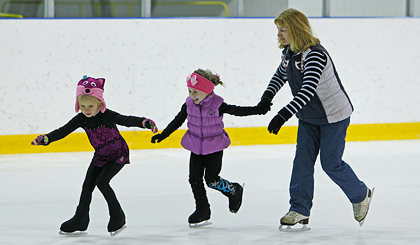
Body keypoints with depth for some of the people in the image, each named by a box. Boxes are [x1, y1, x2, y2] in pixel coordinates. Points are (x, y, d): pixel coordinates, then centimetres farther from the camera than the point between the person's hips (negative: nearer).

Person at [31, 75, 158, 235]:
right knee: (88, 184, 7)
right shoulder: (81, 119, -11)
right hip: (100, 156, 7)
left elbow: (126, 120, -36)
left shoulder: (107, 116, -26)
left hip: (118, 154, -6)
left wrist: (144, 122, -53)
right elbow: (64, 131, -10)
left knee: (101, 182, -19)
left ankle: (117, 217, -6)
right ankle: (80, 219, 21)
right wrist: (47, 138, -24)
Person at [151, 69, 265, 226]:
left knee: (212, 179, -9)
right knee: (195, 179, -1)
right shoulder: (189, 105, -3)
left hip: (214, 147, -4)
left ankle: (234, 191, 19)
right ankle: (202, 210, 12)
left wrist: (258, 110, -19)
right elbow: (178, 121, 7)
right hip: (196, 147, 5)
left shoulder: (217, 105, -15)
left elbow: (237, 111, -11)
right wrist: (163, 135, 7)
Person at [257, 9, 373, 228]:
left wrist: (283, 115, -48)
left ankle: (361, 195, 23)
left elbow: (307, 91, -41)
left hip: (334, 116, -8)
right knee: (302, 160, 0)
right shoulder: (288, 52, -3)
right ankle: (300, 210, 3)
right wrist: (267, 96, -2)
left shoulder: (315, 55, -31)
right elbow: (280, 76, 17)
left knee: (330, 163, -1)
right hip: (308, 117, 8)